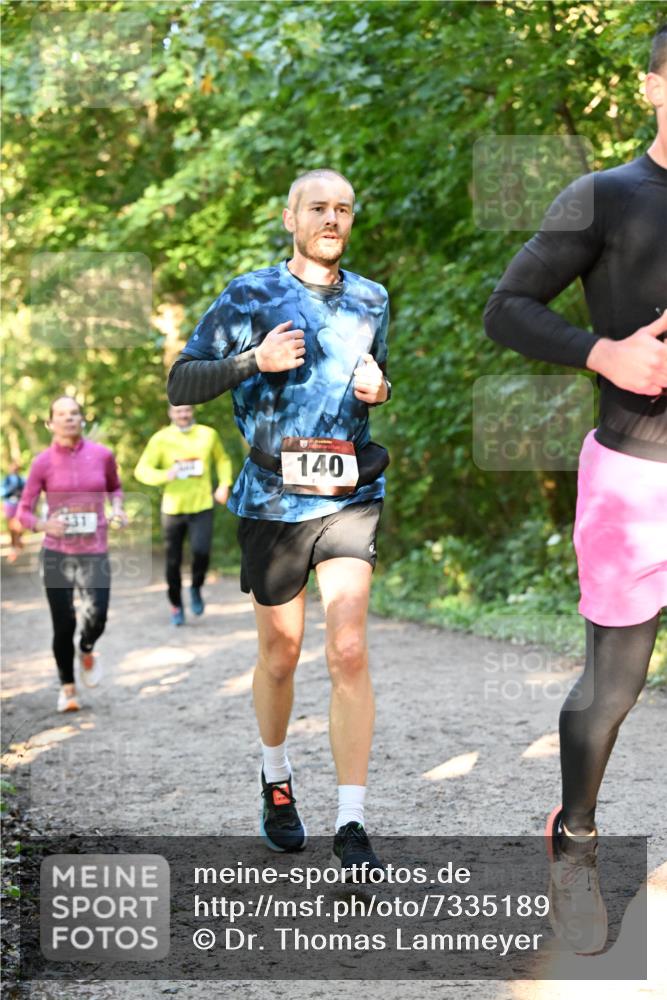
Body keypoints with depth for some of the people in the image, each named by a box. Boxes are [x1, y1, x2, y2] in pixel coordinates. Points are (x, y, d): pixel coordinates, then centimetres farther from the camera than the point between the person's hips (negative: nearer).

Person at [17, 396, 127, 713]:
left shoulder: (102, 455, 0)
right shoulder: (43, 463, -4)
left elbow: (115, 487, 21)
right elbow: (24, 511, 1)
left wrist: (117, 507, -1)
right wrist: (43, 525, -20)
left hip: (94, 552, 1)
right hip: (57, 553, -1)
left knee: (96, 617, -16)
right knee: (63, 624, 0)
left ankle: (86, 651, 21)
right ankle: (67, 687, 22)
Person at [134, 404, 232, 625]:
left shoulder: (208, 434, 3)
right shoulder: (161, 439, -4)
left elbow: (222, 460, 19)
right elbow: (142, 470, -7)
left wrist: (224, 484, 4)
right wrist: (165, 475, -25)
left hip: (202, 507, 0)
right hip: (173, 508, 0)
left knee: (201, 552, -19)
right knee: (173, 561, 6)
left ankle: (196, 588, 11)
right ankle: (176, 605, 28)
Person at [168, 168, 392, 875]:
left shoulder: (371, 300, 11)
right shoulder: (250, 297, 1)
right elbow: (181, 383, -1)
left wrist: (379, 389, 2)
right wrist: (255, 361, -16)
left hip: (349, 493, 1)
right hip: (271, 497, -1)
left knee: (348, 649, -13)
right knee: (280, 655, 10)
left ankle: (351, 826, -10)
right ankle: (276, 781, 37)